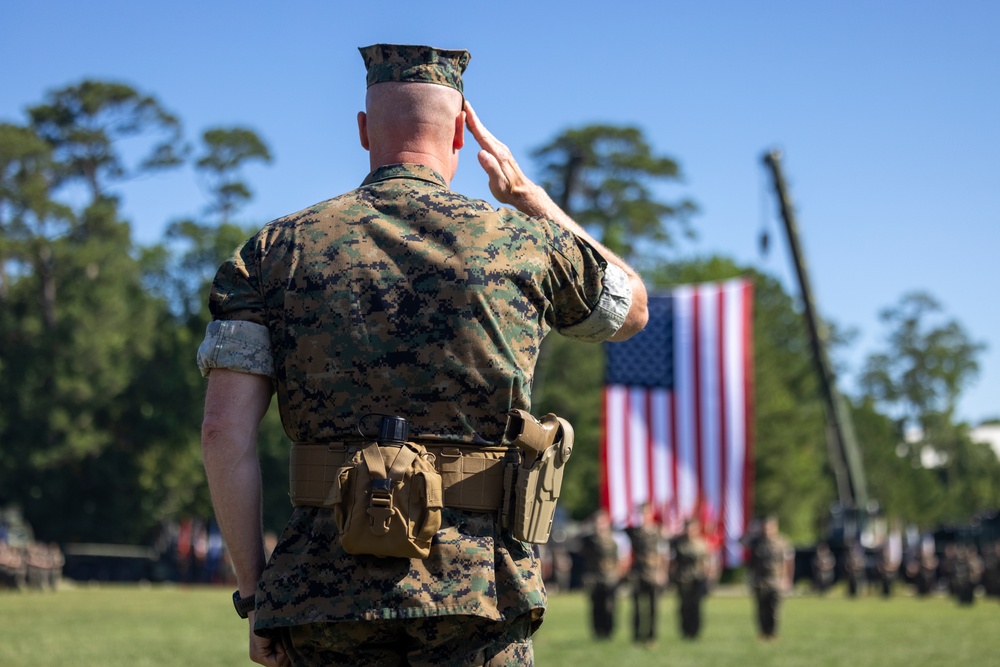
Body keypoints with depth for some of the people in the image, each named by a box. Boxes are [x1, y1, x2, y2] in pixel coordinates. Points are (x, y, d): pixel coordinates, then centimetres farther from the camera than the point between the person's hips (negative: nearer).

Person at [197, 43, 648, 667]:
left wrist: (255, 593, 4)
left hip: (325, 589, 2)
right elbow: (632, 308, 26)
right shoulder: (523, 244, 5)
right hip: (478, 590, -1)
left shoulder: (278, 249, 6)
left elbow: (226, 430, -3)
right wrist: (532, 198, 28)